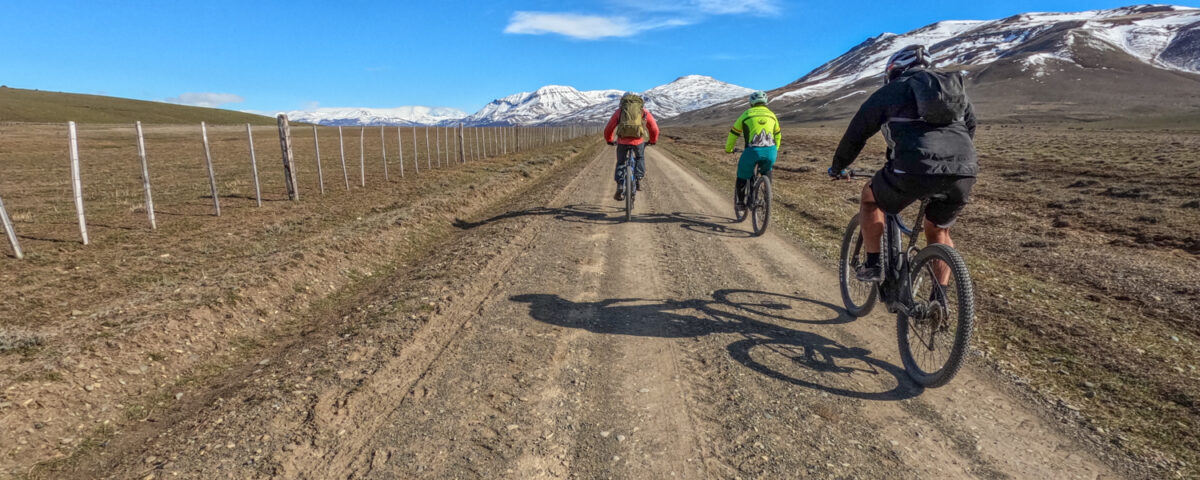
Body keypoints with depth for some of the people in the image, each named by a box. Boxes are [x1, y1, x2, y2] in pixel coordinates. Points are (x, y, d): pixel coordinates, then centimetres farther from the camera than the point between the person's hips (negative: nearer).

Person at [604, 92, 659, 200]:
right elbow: (654, 129, 20)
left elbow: (608, 129, 18)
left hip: (622, 141, 0)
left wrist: (609, 140, 37)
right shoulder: (644, 111, 19)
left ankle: (620, 189, 11)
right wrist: (652, 140, 39)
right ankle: (638, 180, 17)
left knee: (620, 163, 21)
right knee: (640, 158, 31)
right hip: (638, 141, 0)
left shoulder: (619, 110, 18)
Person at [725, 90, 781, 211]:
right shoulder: (772, 115, 21)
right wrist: (775, 150, 48)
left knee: (742, 176, 19)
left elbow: (733, 134, 17)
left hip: (752, 151, -3)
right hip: (770, 151, 3)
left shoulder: (746, 114, 12)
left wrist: (728, 149, 33)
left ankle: (741, 202, 21)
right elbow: (777, 136, 32)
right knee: (767, 172, 33)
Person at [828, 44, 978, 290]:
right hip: (965, 173, 5)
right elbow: (970, 128, 35)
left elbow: (856, 133, 19)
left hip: (916, 170, -5)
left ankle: (873, 265, 21)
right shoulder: (957, 88, 29)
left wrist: (838, 167, 33)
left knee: (870, 196, 24)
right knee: (939, 231, 27)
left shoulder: (890, 91, 16)